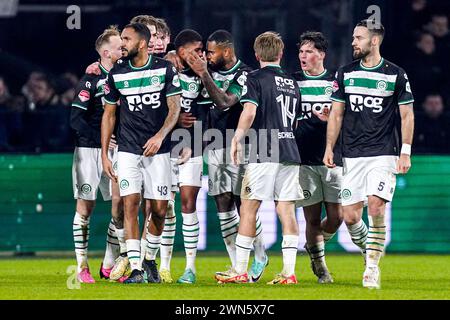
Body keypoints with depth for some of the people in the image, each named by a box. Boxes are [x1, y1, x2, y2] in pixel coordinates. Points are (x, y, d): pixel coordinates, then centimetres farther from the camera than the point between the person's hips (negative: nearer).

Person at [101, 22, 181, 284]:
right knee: (131, 204, -11)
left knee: (159, 210, 0)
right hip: (128, 150, 1)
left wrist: (160, 136, -21)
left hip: (158, 149, -1)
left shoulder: (165, 69, -2)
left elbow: (174, 108, -4)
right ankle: (136, 269, -12)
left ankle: (150, 260, 23)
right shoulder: (117, 74, 4)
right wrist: (104, 155, 6)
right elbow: (109, 115, 10)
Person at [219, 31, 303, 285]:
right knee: (287, 210, 4)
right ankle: (289, 271, -2)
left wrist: (237, 140, -8)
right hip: (290, 153, 6)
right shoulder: (292, 83, 16)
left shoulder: (256, 78, -3)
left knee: (249, 208, 0)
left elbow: (249, 112, -16)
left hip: (264, 153, -6)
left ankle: (240, 270, 0)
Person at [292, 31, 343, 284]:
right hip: (303, 159, -1)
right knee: (313, 218, -2)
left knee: (336, 216, -3)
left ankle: (314, 246, 27)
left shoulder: (336, 82, 7)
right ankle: (320, 268, 10)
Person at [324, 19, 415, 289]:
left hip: (384, 153, -3)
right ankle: (369, 253, 23)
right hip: (353, 155, 3)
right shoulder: (346, 73, 9)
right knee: (350, 215, -3)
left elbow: (407, 116, 3)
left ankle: (372, 267, -8)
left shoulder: (396, 75, 0)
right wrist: (329, 148, 6)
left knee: (376, 206, -18)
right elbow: (337, 113, 13)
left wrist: (405, 152, -5)